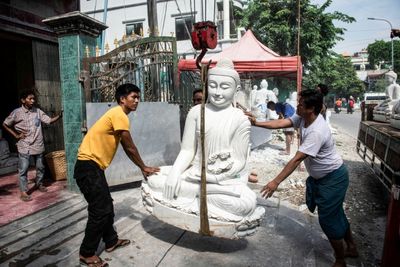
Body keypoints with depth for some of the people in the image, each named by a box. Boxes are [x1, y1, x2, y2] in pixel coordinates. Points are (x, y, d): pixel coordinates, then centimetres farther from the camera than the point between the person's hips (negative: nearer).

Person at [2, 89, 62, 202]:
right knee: (23, 169, 0)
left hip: (38, 145, 4)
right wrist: (16, 135, -3)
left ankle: (39, 184, 35)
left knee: (40, 167, 15)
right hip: (24, 147, -3)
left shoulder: (38, 111, 2)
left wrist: (60, 115, -19)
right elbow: (5, 124, 5)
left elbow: (50, 120, -2)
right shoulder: (17, 112, -6)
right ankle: (23, 192, 9)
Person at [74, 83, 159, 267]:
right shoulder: (119, 115, -15)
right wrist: (144, 167, 2)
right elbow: (130, 147, -11)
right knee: (100, 210, -4)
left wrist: (142, 168, 20)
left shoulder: (119, 115, 16)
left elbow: (126, 149, 19)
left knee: (106, 206, 17)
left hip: (94, 167, 10)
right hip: (88, 166, -10)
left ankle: (111, 241, 32)